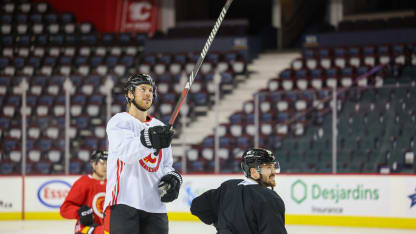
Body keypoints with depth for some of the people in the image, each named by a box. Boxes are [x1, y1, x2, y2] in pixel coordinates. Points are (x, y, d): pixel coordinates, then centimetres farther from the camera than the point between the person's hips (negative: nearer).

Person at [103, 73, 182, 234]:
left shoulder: (160, 127, 22)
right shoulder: (119, 121, 0)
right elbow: (126, 151, -20)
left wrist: (172, 178, 5)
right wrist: (148, 140, -37)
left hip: (155, 207, 7)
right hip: (123, 202, -7)